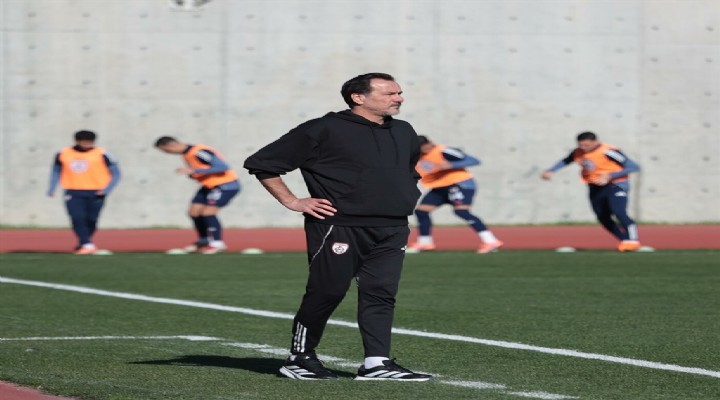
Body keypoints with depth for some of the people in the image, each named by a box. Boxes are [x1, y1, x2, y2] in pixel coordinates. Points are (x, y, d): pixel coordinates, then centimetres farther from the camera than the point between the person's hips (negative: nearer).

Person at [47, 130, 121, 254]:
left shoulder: (101, 154, -5)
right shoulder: (63, 154, 5)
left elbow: (115, 173, -2)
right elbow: (56, 172, 18)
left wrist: (106, 190, -14)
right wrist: (51, 189, 7)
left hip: (95, 193, -1)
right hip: (73, 193, 1)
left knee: (91, 220, 2)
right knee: (78, 219, -15)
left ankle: (82, 245, 19)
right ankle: (87, 244, -17)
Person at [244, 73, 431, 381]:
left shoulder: (404, 133, 14)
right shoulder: (324, 131, -8)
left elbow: (411, 169, 39)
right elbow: (261, 163, -5)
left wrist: (406, 195, 21)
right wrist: (292, 202, -7)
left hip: (391, 231, 6)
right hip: (338, 227, -6)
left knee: (382, 294, -2)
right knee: (327, 292, -3)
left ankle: (377, 363, -3)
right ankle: (299, 358, 10)